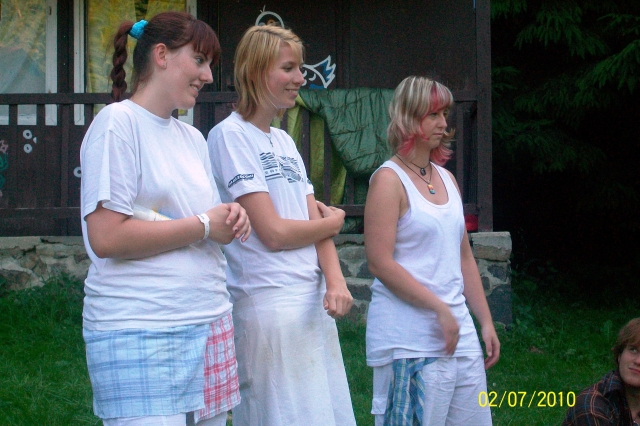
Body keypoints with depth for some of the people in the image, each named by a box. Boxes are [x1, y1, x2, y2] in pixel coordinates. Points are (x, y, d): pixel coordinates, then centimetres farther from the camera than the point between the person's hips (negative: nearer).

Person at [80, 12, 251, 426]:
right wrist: (203, 225, -11)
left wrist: (231, 219, 1)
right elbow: (105, 237, -16)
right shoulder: (118, 122, -7)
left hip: (210, 323, 8)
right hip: (140, 334, -7)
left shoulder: (192, 137, 17)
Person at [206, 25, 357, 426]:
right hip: (269, 304, -8)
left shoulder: (284, 140, 16)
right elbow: (274, 232, -13)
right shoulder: (230, 135, -8)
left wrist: (335, 280, -10)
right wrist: (333, 222, 3)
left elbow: (316, 216, 8)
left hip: (314, 301, 8)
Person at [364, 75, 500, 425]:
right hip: (409, 340, -7)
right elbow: (380, 263, -15)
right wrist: (440, 309, -16)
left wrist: (486, 321, 16)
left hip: (458, 330, 8)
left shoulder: (446, 179, 15)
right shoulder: (389, 179, -8)